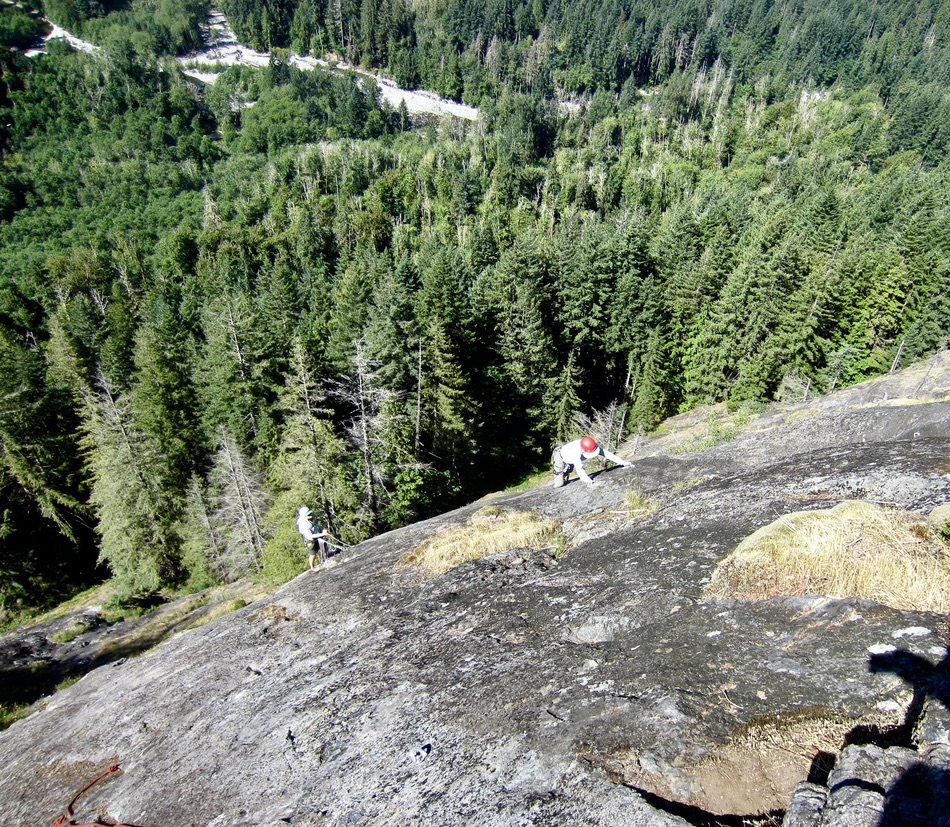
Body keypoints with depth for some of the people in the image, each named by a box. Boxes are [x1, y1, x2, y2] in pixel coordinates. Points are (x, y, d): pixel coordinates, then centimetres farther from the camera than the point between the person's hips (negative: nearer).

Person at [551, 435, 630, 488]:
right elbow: (579, 468, -45)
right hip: (561, 458, -7)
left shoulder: (594, 447, -25)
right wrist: (587, 480, -53)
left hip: (571, 460, 7)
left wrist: (622, 462, -18)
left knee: (585, 475, 5)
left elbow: (608, 454, -18)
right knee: (559, 484, -14)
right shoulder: (576, 452, -45)